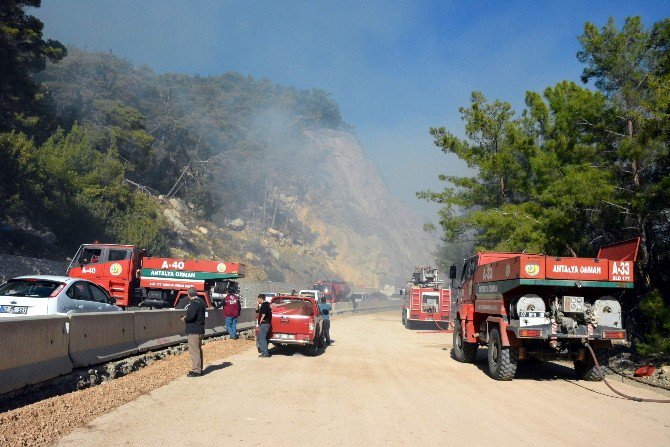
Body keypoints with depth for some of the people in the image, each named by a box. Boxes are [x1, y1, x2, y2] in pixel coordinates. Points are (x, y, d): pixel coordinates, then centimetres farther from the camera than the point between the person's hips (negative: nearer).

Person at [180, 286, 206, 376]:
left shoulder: (194, 303, -18)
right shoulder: (201, 301, 12)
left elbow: (191, 316, -27)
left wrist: (185, 319, -8)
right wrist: (187, 317, 15)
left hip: (193, 330, -10)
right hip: (200, 329, 10)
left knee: (194, 351, -4)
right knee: (198, 350, 17)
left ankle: (196, 370, -2)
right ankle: (199, 369, 25)